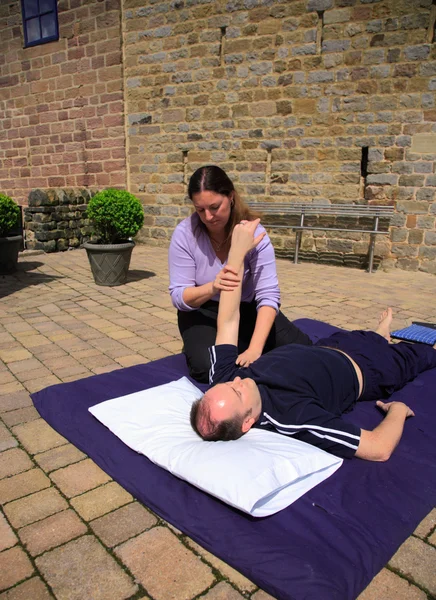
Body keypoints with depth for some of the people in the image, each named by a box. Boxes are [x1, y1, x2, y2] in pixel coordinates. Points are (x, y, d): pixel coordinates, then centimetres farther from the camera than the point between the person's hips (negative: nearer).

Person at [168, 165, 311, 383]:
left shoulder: (254, 232, -21)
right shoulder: (184, 234, -20)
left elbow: (268, 295, -27)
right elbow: (178, 297, -21)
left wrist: (255, 348, -42)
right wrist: (212, 287, -43)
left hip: (247, 308, 2)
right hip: (203, 312, -1)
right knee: (208, 367, -29)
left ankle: (239, 346, 12)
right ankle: (196, 346, 6)